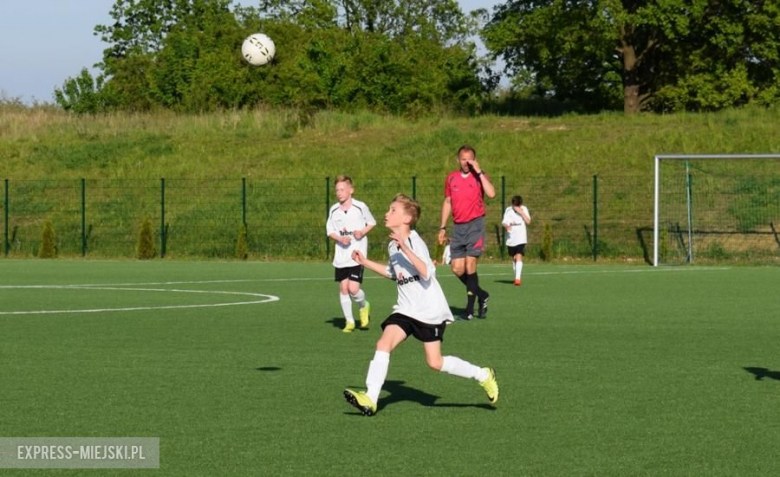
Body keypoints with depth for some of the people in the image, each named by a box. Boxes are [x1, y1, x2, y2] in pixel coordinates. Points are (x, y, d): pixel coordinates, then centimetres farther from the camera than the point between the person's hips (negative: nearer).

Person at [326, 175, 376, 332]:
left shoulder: (360, 207, -6)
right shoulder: (334, 210, 2)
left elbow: (371, 222, 7)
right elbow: (330, 230, 8)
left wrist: (362, 232, -11)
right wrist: (340, 238, -11)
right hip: (341, 255, 4)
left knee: (353, 289, -13)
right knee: (343, 288, 4)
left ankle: (364, 306, 19)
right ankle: (349, 321, 16)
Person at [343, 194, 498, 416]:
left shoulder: (414, 241, -14)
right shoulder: (392, 245, 9)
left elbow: (426, 273, -28)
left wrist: (405, 248, -34)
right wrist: (366, 262, 23)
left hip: (430, 311, -7)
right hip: (405, 309, 7)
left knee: (435, 363, -3)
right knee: (384, 343, -16)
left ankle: (483, 375, 18)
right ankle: (370, 399, -22)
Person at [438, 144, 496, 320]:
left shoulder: (479, 176, -1)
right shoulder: (451, 178, 10)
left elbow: (491, 193, -20)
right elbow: (447, 203, 19)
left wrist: (479, 172, -17)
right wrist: (442, 227, 15)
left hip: (475, 224, -5)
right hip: (458, 226, 5)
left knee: (470, 264, -13)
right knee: (457, 269, 0)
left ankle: (470, 308, -3)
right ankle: (481, 294, 22)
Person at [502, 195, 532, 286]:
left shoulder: (524, 209, 0)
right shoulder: (508, 210, 0)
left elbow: (528, 222, -8)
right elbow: (504, 222, -6)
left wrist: (521, 212, -17)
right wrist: (506, 226, -29)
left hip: (521, 238, -2)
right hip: (510, 238, 2)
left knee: (519, 257, -17)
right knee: (514, 258, 14)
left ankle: (517, 278, -25)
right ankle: (517, 276, 30)